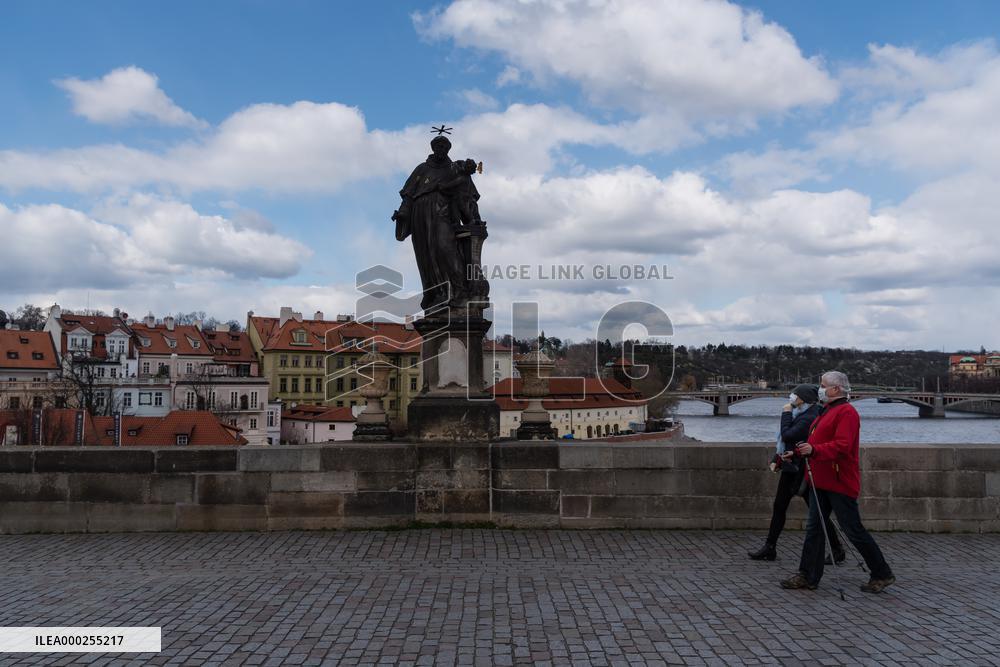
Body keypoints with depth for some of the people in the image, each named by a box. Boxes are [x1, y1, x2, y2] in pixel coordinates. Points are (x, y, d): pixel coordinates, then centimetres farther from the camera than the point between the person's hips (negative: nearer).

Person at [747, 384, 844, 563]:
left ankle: (837, 549, 16)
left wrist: (786, 414, -14)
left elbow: (787, 436, -25)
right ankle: (769, 548, 17)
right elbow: (786, 439, 17)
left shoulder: (810, 418, -20)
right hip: (790, 467, 10)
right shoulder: (800, 414, 11)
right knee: (779, 507, 11)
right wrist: (777, 460, 14)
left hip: (802, 470, -10)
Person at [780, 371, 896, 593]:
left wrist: (814, 450, -36)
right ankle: (808, 576, 13)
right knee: (814, 528, 9)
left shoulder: (846, 412, -15)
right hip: (822, 482, 10)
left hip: (839, 483, -10)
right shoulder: (827, 410, 17)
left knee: (853, 531, -1)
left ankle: (883, 574, 15)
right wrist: (798, 452, 20)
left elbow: (841, 446, -26)